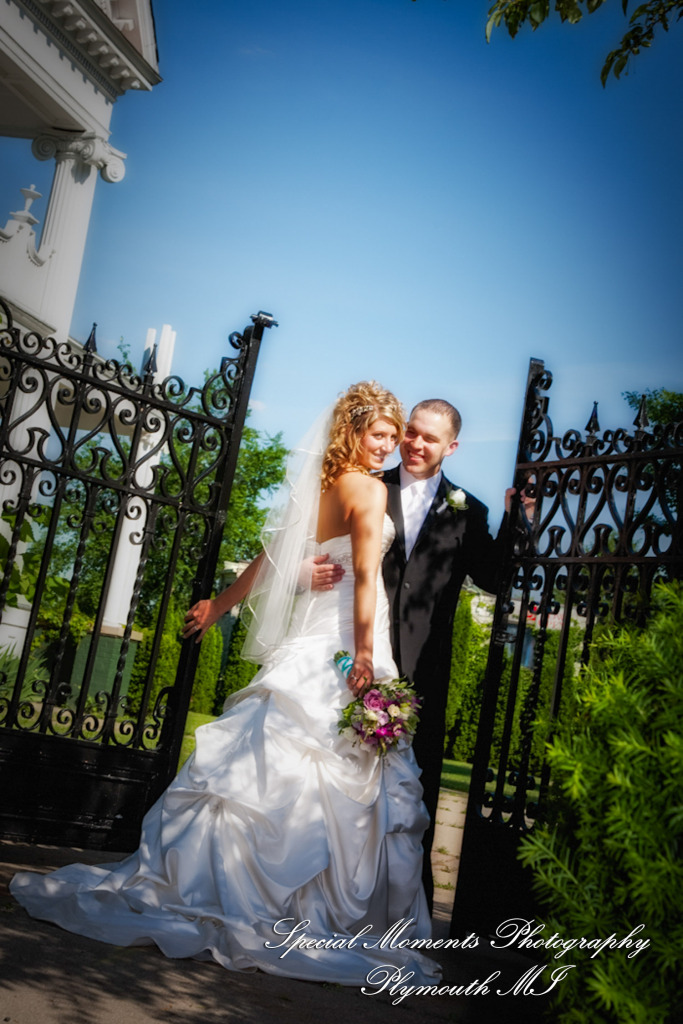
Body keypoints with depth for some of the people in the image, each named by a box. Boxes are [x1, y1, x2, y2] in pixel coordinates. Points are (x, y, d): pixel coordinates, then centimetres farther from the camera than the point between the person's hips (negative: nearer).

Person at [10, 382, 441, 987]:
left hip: (306, 643, 8)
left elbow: (268, 560, 22)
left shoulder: (317, 486, 16)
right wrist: (365, 656, -21)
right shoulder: (370, 489, -7)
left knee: (267, 769, 8)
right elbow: (364, 577, -17)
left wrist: (218, 605, 33)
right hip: (342, 645, -8)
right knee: (341, 784, -3)